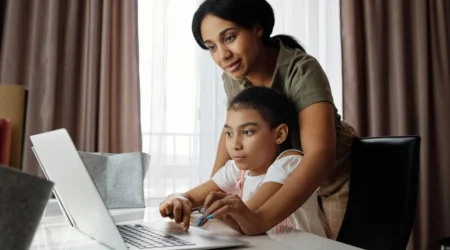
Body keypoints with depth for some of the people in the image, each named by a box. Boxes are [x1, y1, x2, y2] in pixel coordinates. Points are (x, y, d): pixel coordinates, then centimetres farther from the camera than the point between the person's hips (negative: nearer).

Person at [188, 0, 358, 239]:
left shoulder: (301, 71, -32)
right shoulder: (233, 74, -13)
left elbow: (320, 156, -44)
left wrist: (259, 220, -58)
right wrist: (213, 191, -8)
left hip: (336, 177, -5)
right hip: (289, 181, 5)